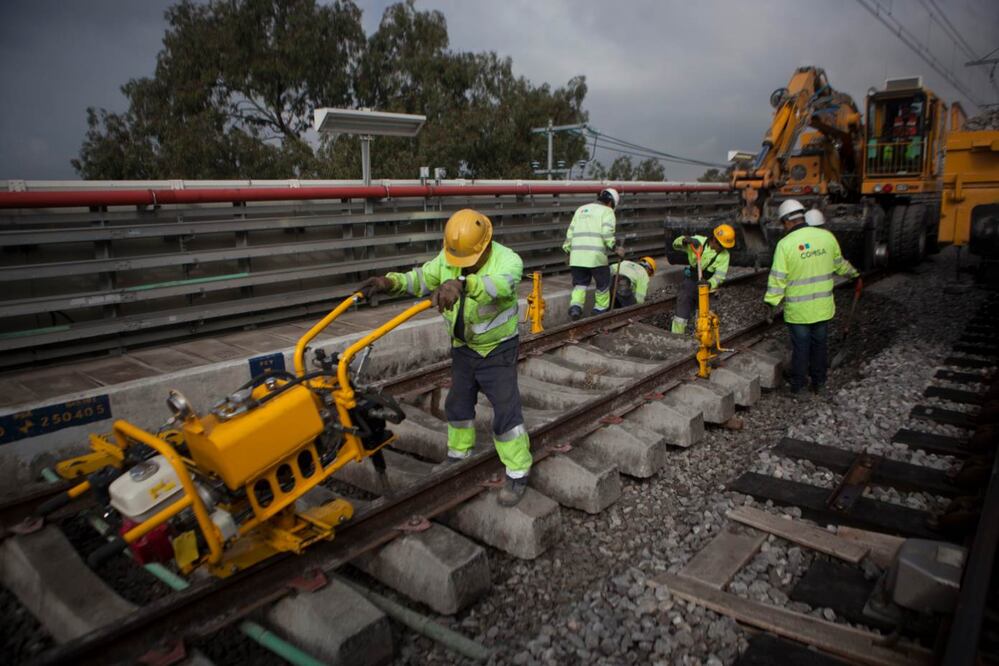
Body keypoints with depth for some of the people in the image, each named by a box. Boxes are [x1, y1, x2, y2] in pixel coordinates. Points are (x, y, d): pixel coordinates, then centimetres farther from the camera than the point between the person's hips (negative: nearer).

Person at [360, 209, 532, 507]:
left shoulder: (507, 259, -28)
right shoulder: (447, 257, -8)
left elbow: (499, 283, -49)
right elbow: (422, 277, -12)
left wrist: (460, 284, -69)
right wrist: (391, 282, -34)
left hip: (498, 350, -6)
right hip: (463, 347, 6)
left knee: (506, 410, -4)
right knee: (458, 404, 18)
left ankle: (518, 472, 11)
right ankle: (457, 455, 40)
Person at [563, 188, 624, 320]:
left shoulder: (581, 209, 21)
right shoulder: (607, 211, 4)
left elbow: (570, 232, 19)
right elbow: (607, 233, -13)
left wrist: (567, 249, 25)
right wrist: (615, 248, -4)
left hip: (577, 255, 5)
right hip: (596, 255, -5)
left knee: (580, 283, 13)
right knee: (603, 283, 15)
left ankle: (575, 306, -9)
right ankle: (600, 309, 24)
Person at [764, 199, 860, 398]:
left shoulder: (785, 244, -16)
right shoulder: (827, 236, -2)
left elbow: (778, 279, -16)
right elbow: (840, 265, 13)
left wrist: (773, 304, -7)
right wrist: (854, 273, 34)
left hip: (797, 309, -3)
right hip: (822, 307, 4)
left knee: (800, 347, 8)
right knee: (820, 345, 18)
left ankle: (797, 388, 19)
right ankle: (819, 383, 31)